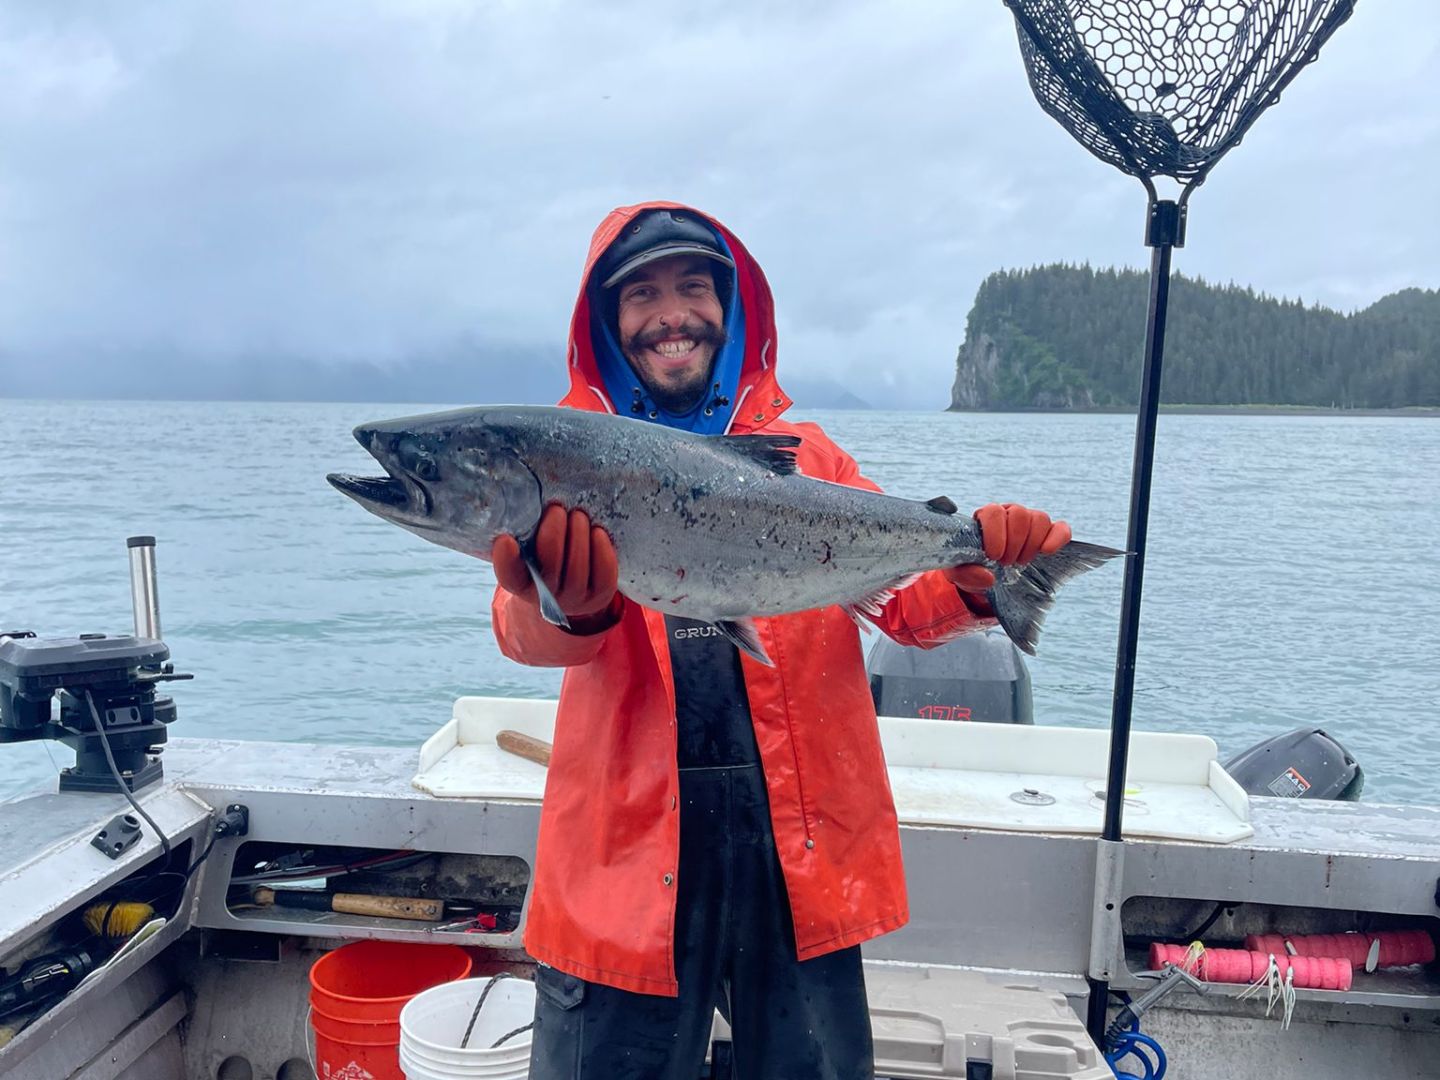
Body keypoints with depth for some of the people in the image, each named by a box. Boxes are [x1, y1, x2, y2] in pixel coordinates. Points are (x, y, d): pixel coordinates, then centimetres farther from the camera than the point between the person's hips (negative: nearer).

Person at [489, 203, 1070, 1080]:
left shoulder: (806, 454, 8)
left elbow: (908, 603, 3)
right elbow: (526, 632, -15)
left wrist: (973, 580, -19)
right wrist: (573, 607, -38)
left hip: (799, 828, 2)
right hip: (629, 836, -1)